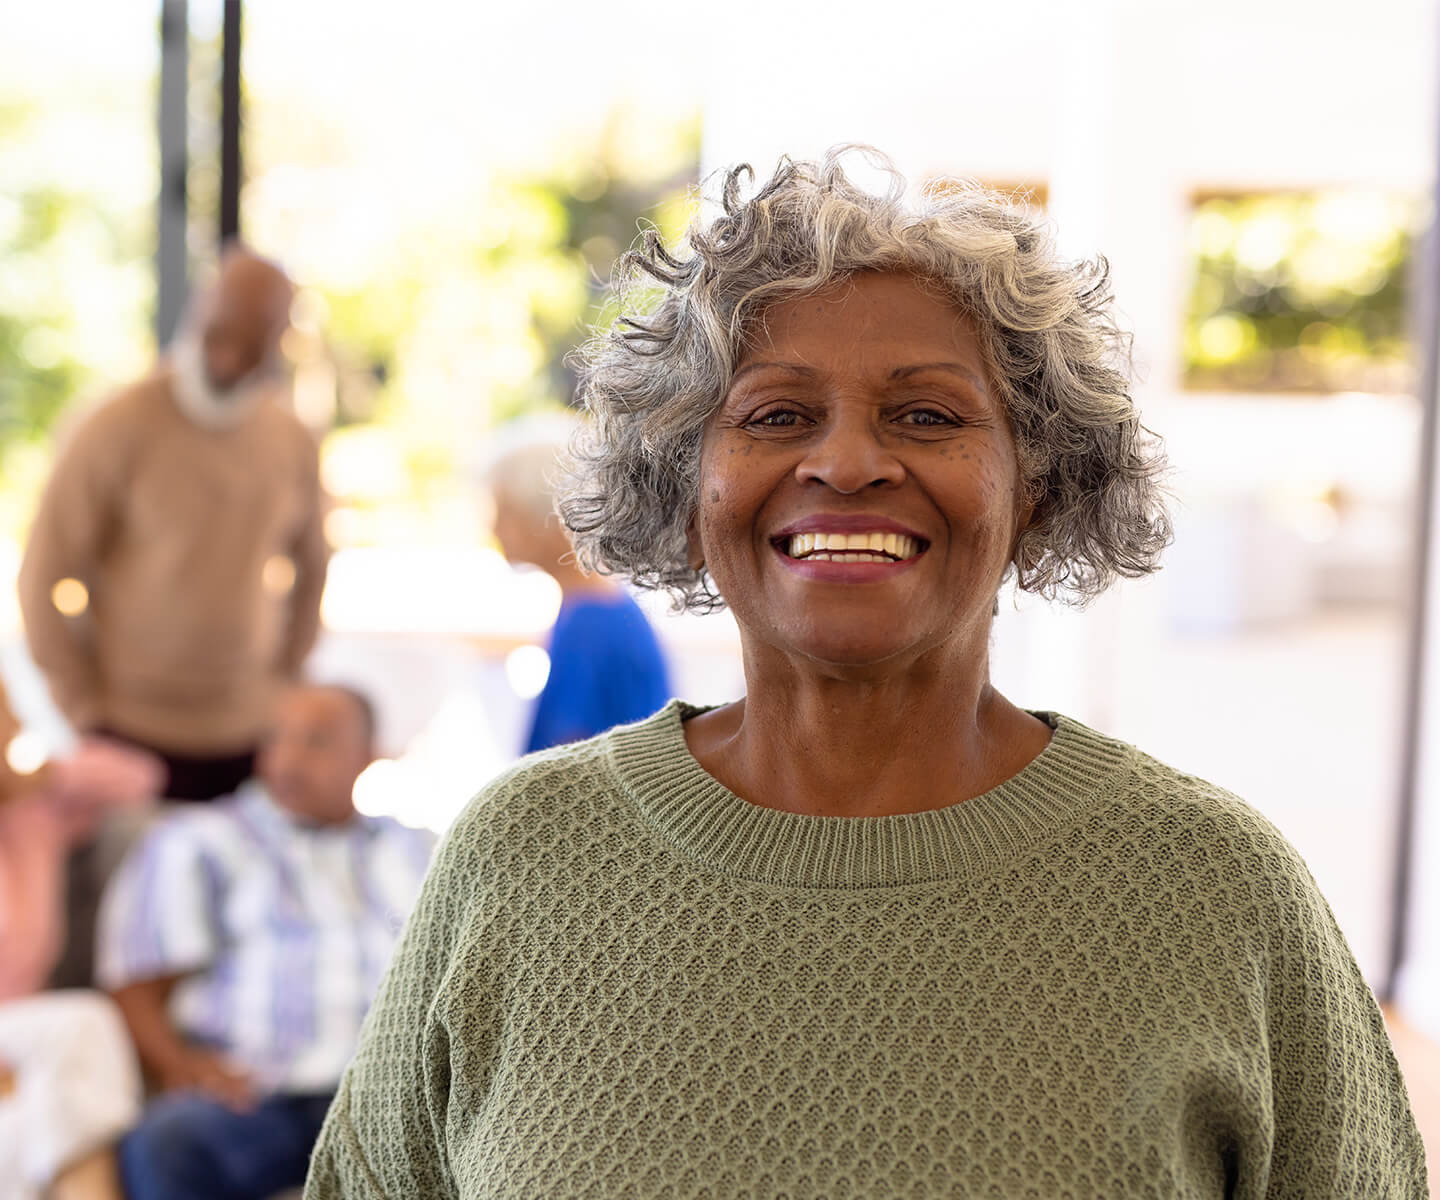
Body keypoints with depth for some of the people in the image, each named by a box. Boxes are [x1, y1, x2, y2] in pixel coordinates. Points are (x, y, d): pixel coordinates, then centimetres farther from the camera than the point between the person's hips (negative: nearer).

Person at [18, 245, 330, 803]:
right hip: (136, 736, -4)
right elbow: (44, 576, -5)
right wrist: (83, 705, -4)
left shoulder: (293, 443, 5)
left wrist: (281, 681, 12)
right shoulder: (116, 430, -9)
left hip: (251, 736, 4)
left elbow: (309, 568, 19)